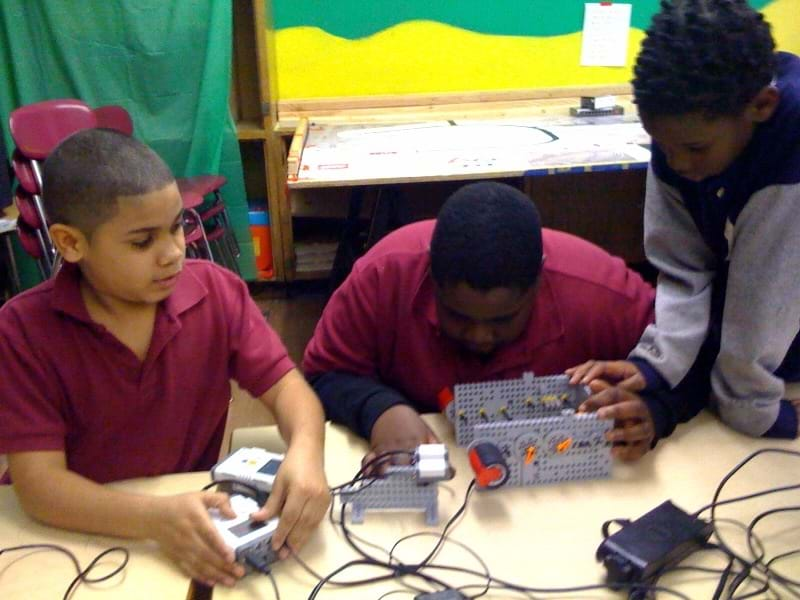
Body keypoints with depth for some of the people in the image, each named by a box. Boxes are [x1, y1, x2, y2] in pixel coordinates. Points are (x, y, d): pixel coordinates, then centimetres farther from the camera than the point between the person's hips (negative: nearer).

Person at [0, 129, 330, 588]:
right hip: (81, 538, -2)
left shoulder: (217, 291, -9)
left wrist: (305, 453, -28)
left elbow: (285, 386, -6)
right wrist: (158, 517, -35)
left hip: (199, 512, 3)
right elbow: (39, 485, -19)